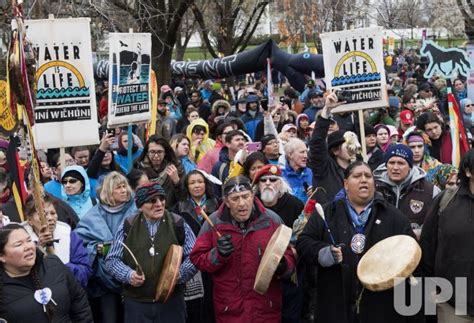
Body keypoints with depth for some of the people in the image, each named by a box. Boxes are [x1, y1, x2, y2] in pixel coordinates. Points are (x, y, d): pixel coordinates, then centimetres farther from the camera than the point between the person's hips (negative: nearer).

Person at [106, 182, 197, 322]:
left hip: (171, 302, 0)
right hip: (136, 302, 0)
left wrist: (179, 274, -15)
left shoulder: (178, 224, 0)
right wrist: (128, 275, -13)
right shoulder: (128, 226, 1)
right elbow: (112, 260, 5)